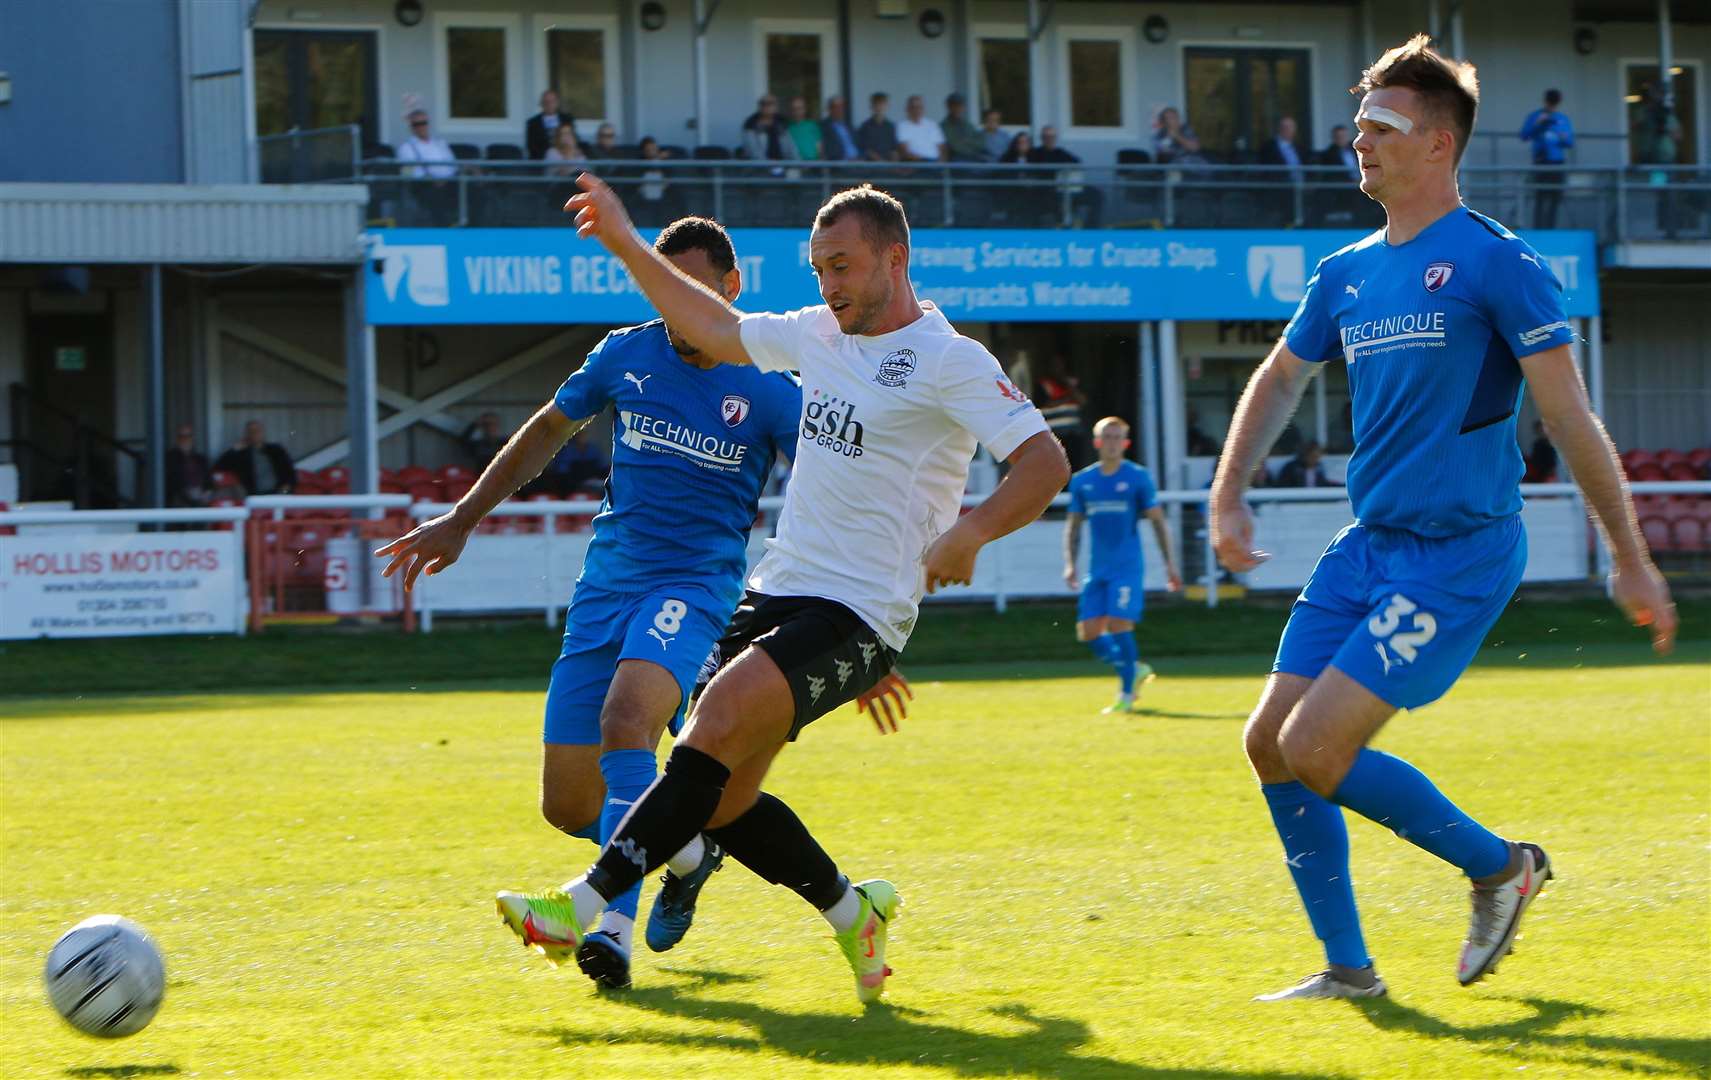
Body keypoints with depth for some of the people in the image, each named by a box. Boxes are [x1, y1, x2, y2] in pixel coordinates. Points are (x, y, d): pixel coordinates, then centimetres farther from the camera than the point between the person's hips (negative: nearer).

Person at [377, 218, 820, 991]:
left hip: (696, 584, -5)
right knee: (568, 806, -1)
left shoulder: (768, 388, -4)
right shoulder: (625, 356, 6)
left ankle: (617, 923, -36)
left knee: (625, 718, -35)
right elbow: (549, 430, 22)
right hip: (607, 584, 5)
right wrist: (461, 520, 25)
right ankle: (685, 850, 29)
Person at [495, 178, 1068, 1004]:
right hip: (777, 592, 8)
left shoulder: (950, 362, -9)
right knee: (721, 799, 1)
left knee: (720, 719, -27)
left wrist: (969, 532, -31)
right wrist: (625, 244, 26)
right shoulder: (820, 333, 13)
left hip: (858, 616, -8)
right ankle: (853, 912, 23)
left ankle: (583, 907, -31)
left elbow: (1044, 463, -15)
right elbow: (717, 330, 28)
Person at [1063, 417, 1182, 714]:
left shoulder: (1138, 477, 0)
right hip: (1097, 569, 5)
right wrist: (1070, 564, 5)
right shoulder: (1082, 481, 9)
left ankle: (1127, 694, -4)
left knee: (1118, 624, -16)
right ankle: (1134, 670, 20)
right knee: (1088, 631, -1)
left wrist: (1170, 563, -1)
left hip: (1127, 567, -4)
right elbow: (1073, 525, 16)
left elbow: (1158, 521, 3)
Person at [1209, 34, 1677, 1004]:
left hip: (1460, 552, -8)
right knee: (1270, 743, 2)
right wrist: (1229, 496, 15)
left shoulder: (1496, 262, -10)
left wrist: (1631, 559, -11)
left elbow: (1571, 417, -11)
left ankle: (1501, 866, 5)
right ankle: (1347, 967, 13)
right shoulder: (1347, 273, 11)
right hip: (1367, 547, 8)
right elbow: (1280, 378, 27)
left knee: (1316, 751, -15)